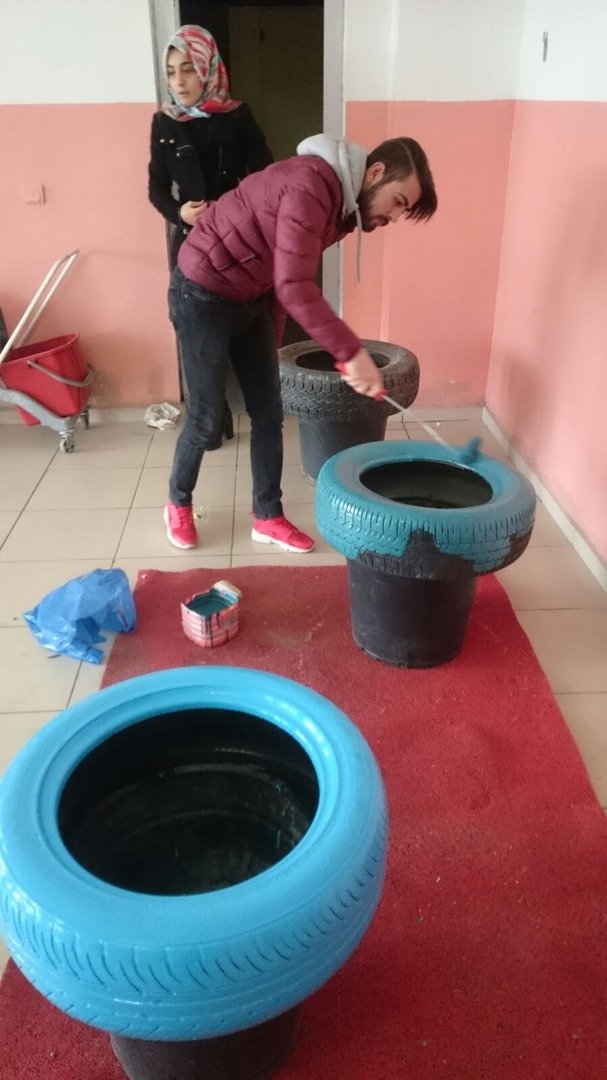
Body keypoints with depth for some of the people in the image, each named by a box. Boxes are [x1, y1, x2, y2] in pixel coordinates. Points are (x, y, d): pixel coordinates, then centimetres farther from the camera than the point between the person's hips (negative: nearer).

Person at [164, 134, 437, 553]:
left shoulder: (343, 202, 4)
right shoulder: (312, 184, -27)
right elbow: (294, 286, -37)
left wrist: (271, 335, 18)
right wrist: (353, 352, -38)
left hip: (251, 297, 9)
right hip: (203, 294, -9)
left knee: (269, 413, 8)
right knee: (208, 418, 1)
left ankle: (268, 516, 20)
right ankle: (178, 503, 25)